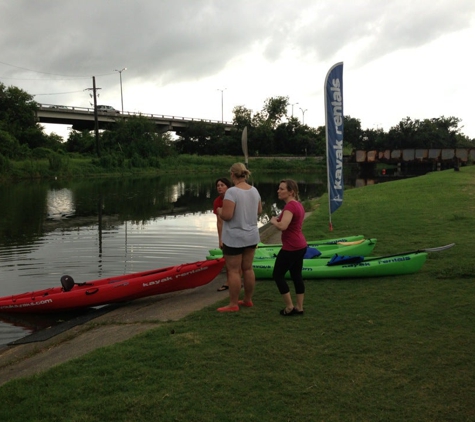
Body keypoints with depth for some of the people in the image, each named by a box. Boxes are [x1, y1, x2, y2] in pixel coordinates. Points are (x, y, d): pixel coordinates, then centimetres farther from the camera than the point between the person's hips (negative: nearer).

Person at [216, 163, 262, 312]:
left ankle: (233, 304, 7)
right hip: (251, 236, 7)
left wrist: (219, 211, -4)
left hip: (234, 238, -7)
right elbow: (259, 211, 14)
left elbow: (227, 215, -24)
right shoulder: (254, 190, 3)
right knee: (248, 268, 15)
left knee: (234, 271, 1)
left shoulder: (231, 192, -20)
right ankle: (248, 300, 25)